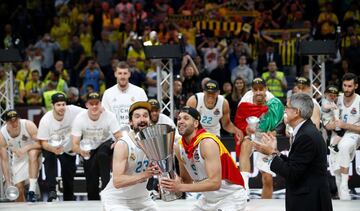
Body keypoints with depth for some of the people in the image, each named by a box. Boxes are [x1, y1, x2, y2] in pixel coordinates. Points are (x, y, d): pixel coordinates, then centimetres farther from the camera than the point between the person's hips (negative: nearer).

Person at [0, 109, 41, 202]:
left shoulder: (28, 125, -26)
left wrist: (25, 148, -41)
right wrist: (8, 182, -19)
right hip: (17, 159, 2)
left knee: (32, 153, -36)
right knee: (18, 189, -4)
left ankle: (32, 191, -38)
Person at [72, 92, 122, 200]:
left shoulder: (109, 116, -24)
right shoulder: (79, 119, -23)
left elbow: (119, 137, -25)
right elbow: (75, 145, -25)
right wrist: (80, 150, -49)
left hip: (105, 144, -1)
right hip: (88, 150, 1)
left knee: (102, 155, -37)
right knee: (91, 184, -2)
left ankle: (106, 185, -26)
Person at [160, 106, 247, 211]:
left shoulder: (207, 142, -25)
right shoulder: (179, 147, -3)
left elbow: (215, 183, -33)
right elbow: (186, 180, 10)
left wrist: (181, 187, -35)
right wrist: (175, 184, -14)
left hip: (231, 197, -8)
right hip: (209, 197, 8)